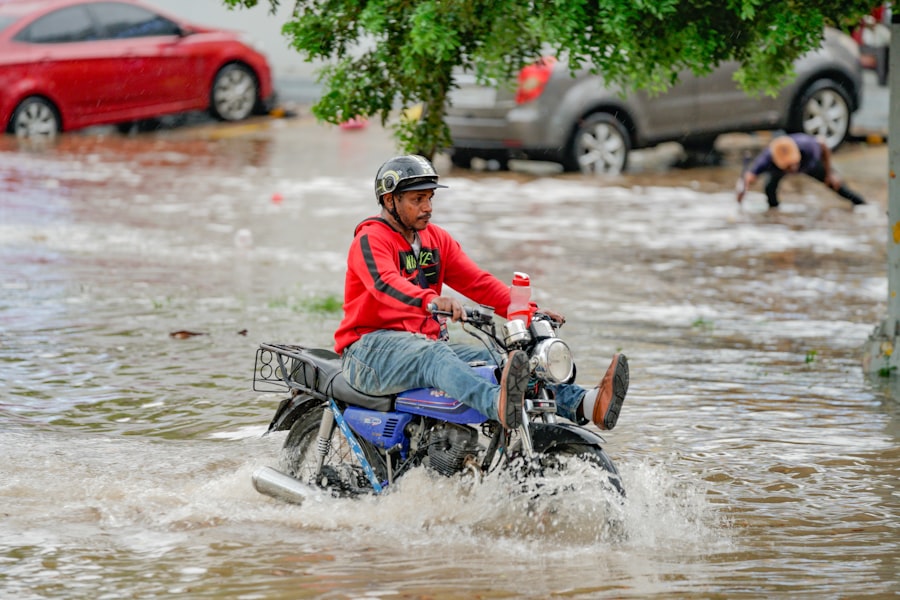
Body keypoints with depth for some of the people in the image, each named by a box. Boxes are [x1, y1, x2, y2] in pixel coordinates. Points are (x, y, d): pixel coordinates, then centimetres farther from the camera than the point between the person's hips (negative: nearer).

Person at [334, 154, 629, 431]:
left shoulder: (437, 238, 17)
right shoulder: (370, 239, -6)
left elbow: (477, 282, 11)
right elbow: (384, 283, -28)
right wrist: (432, 301, -47)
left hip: (430, 342, 7)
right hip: (372, 345, -7)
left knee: (499, 362, -17)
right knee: (435, 356, -39)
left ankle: (585, 405, -37)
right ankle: (501, 405, -69)